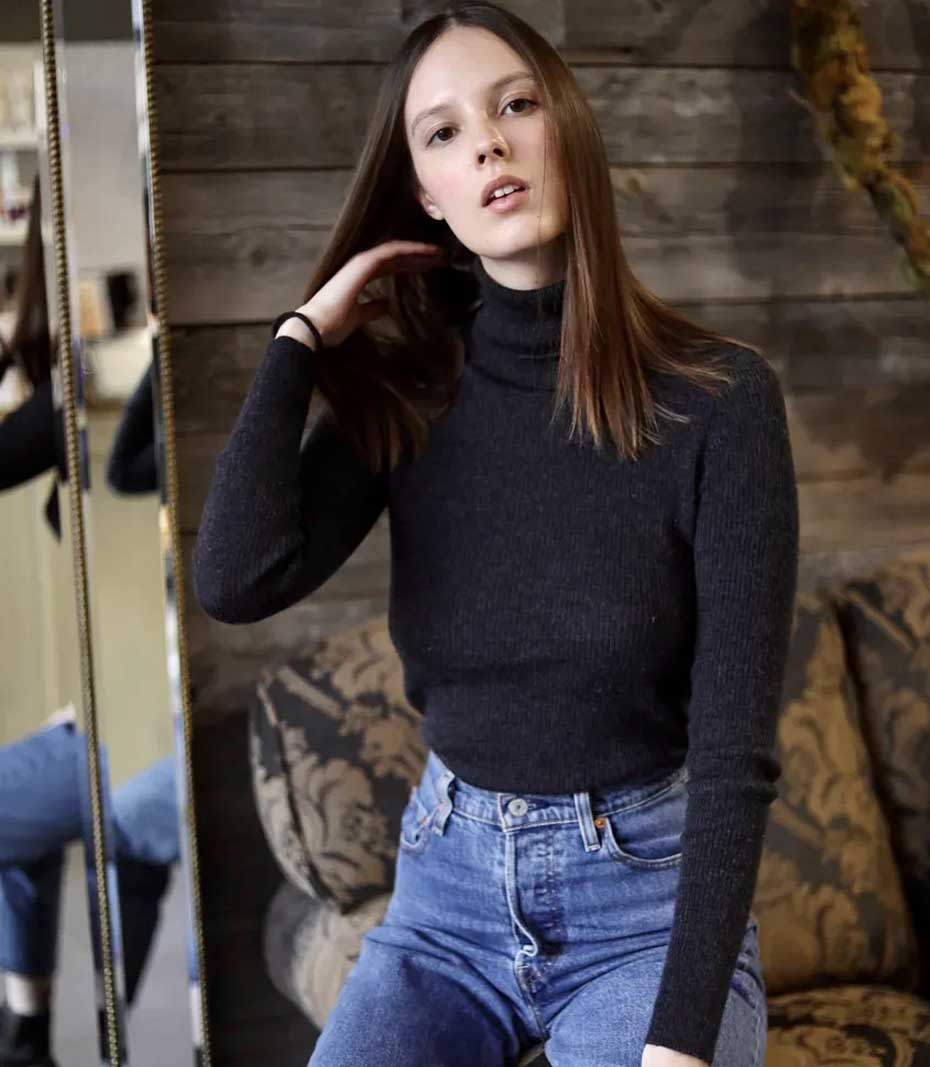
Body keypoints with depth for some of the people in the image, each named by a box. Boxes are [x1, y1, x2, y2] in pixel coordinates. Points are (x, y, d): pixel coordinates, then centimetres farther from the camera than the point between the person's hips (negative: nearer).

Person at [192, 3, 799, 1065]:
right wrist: (304, 334, -13)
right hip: (448, 885, 3)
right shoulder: (401, 397, -3)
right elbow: (235, 581, -20)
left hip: (650, 895, -2)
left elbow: (735, 750, -16)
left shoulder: (721, 399, -13)